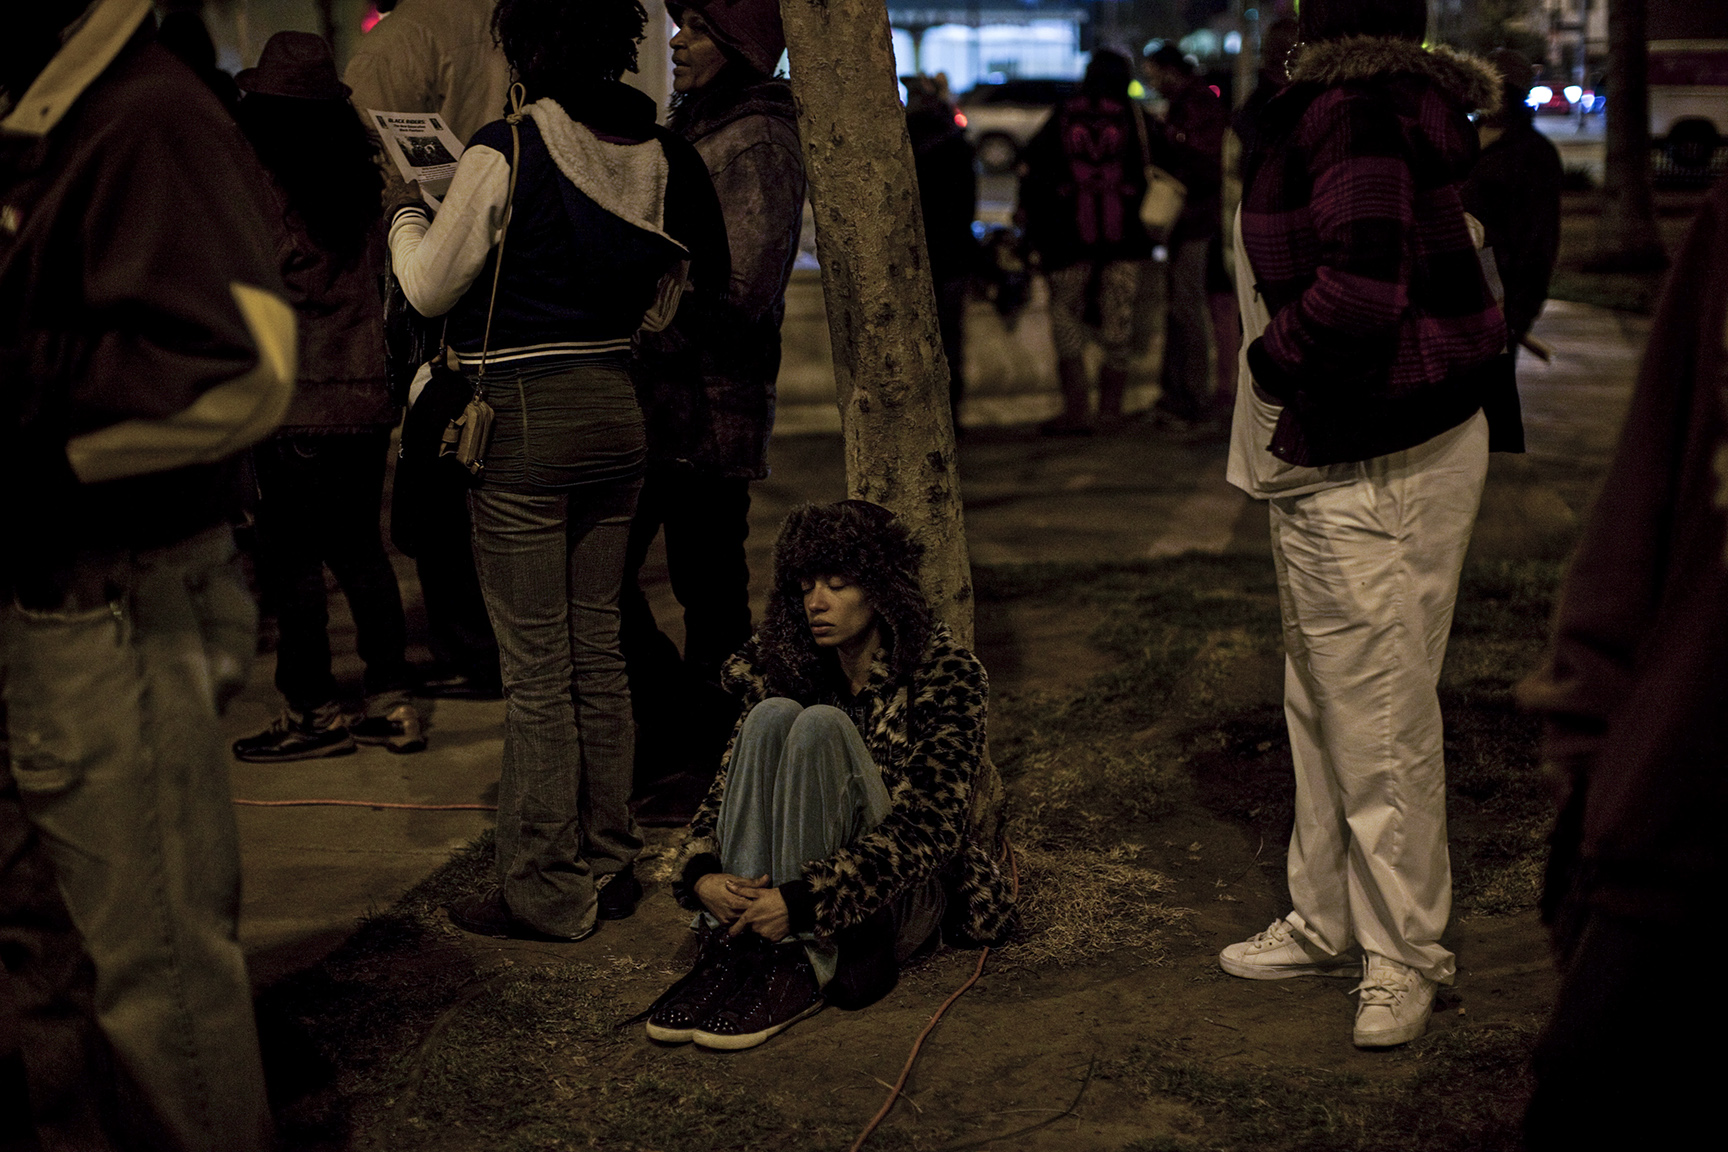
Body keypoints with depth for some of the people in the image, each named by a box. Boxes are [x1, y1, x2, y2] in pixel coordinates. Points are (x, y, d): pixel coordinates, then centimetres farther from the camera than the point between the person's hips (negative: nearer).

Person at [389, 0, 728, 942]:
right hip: (615, 406, 6)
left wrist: (405, 210, 9)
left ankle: (548, 889, 9)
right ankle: (610, 864, 24)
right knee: (598, 653, 14)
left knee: (536, 669, 1)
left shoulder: (507, 150, -14)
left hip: (523, 416, -6)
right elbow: (691, 281, 14)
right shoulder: (656, 150, 3)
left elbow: (431, 288, -9)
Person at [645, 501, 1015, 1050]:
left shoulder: (944, 674, -9)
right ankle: (731, 948, -31)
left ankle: (801, 967, -32)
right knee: (773, 716, -22)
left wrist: (805, 901, -30)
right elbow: (732, 783, 2)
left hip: (901, 898, -4)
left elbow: (925, 824, -18)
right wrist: (702, 874, -21)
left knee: (821, 727, -27)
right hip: (777, 897, 4)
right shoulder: (783, 665, 4)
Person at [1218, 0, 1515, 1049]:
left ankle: (1406, 957, 14)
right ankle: (1327, 921, 33)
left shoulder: (1356, 111, -20)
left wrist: (1272, 361, -13)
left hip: (1374, 470, -11)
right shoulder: (1371, 99, 12)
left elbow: (1359, 291, -30)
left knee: (1381, 721, 0)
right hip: (1332, 458, 11)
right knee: (1324, 705, 19)